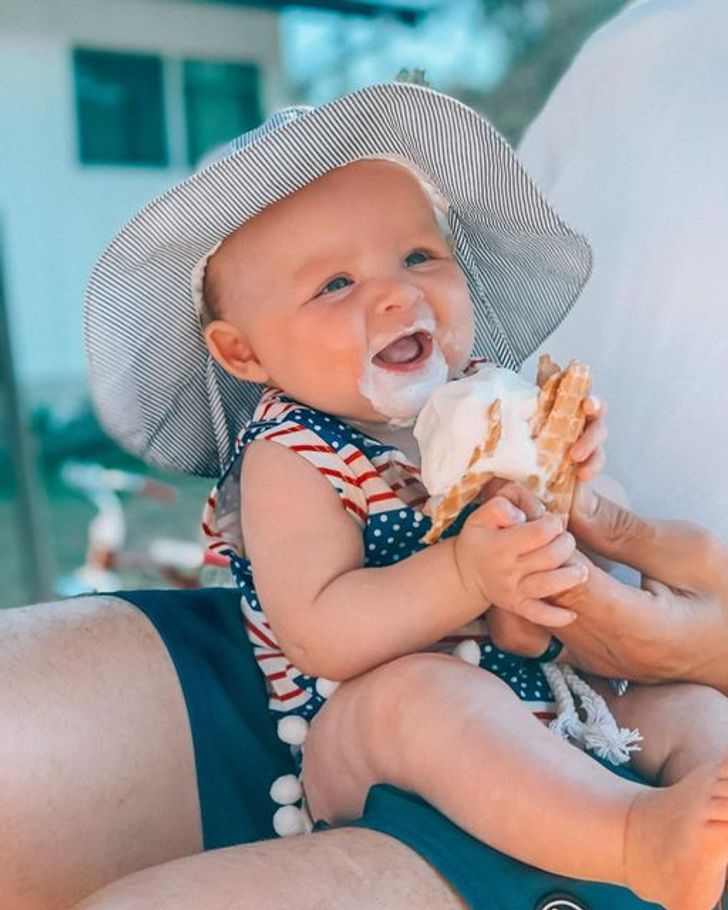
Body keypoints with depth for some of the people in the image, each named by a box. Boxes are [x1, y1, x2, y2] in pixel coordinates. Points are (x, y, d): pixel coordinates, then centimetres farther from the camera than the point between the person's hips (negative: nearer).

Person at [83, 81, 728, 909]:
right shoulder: (291, 459, -10)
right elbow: (322, 638, -22)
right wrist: (467, 572, -33)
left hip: (551, 701, 7)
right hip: (368, 748, -6)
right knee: (423, 689, -36)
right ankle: (644, 838, -42)